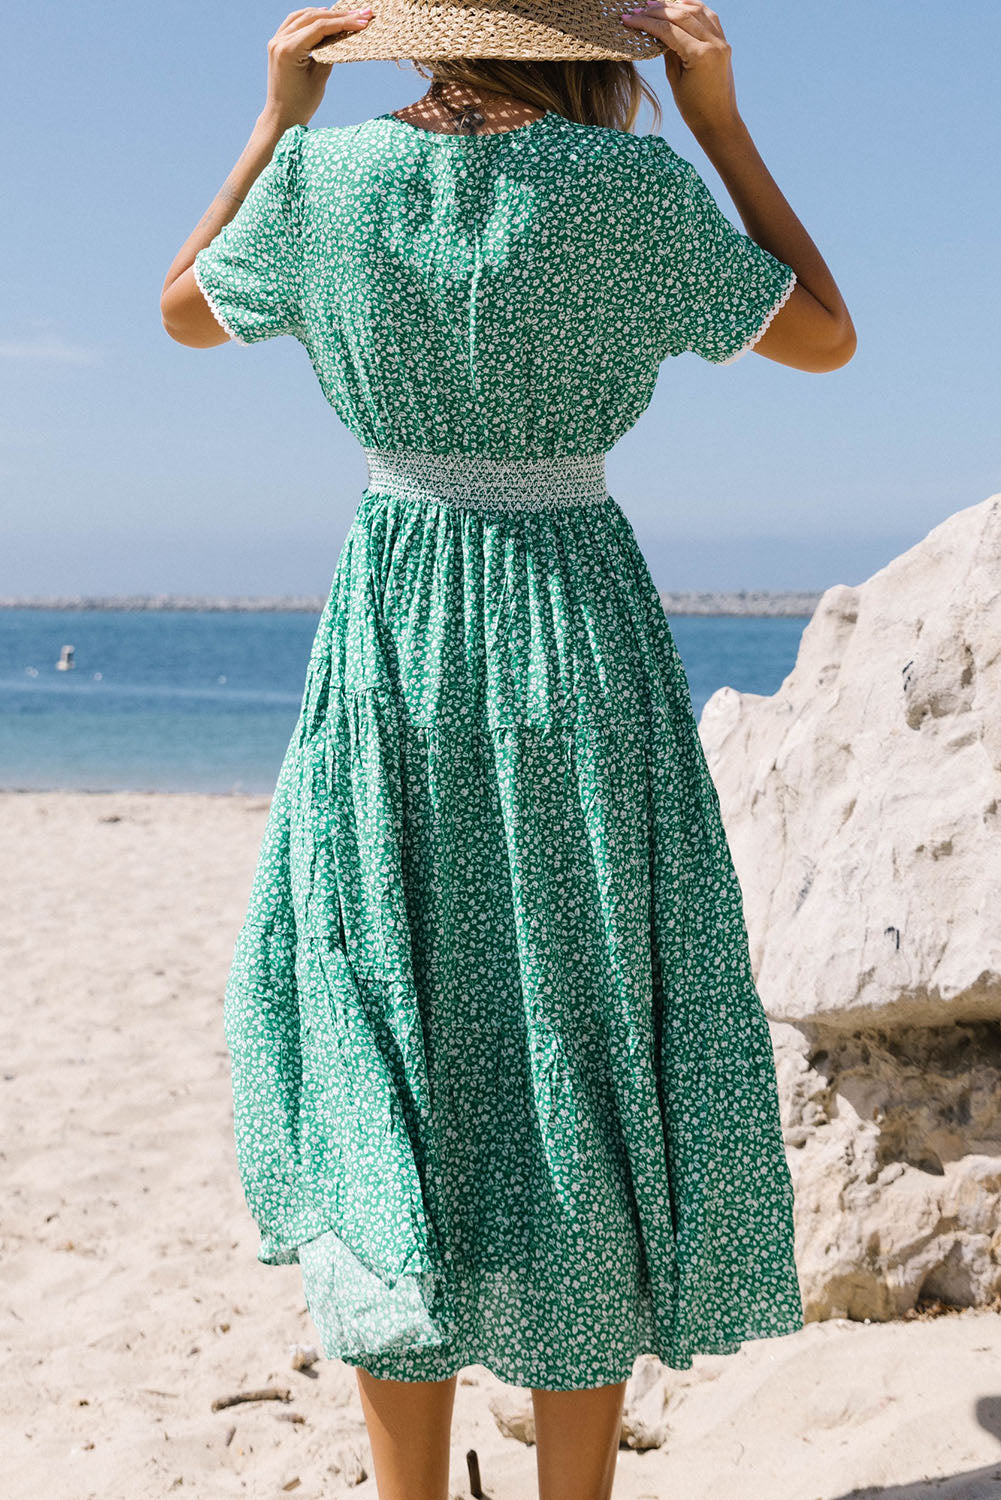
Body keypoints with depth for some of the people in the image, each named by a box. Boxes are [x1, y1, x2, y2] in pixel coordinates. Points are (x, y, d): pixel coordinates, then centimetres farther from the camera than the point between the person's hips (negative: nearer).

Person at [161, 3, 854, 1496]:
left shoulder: (332, 175, -3)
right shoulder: (632, 185, -8)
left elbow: (184, 310, 17)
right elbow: (827, 335, 7)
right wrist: (724, 124, 9)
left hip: (392, 648, 2)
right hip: (585, 645, -1)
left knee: (395, 1068, 9)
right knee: (586, 1071, 7)